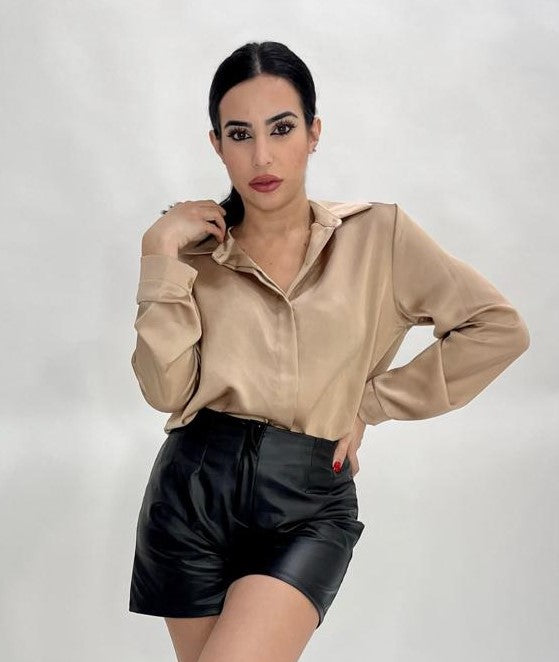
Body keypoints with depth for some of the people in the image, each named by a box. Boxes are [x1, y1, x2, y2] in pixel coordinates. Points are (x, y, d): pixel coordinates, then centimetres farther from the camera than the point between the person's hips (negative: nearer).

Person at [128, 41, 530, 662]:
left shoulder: (377, 235, 1)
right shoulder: (194, 247, 5)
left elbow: (499, 327, -1)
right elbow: (168, 392, -6)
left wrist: (371, 401, -1)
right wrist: (161, 256, -10)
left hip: (308, 504, -2)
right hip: (194, 492, 3)